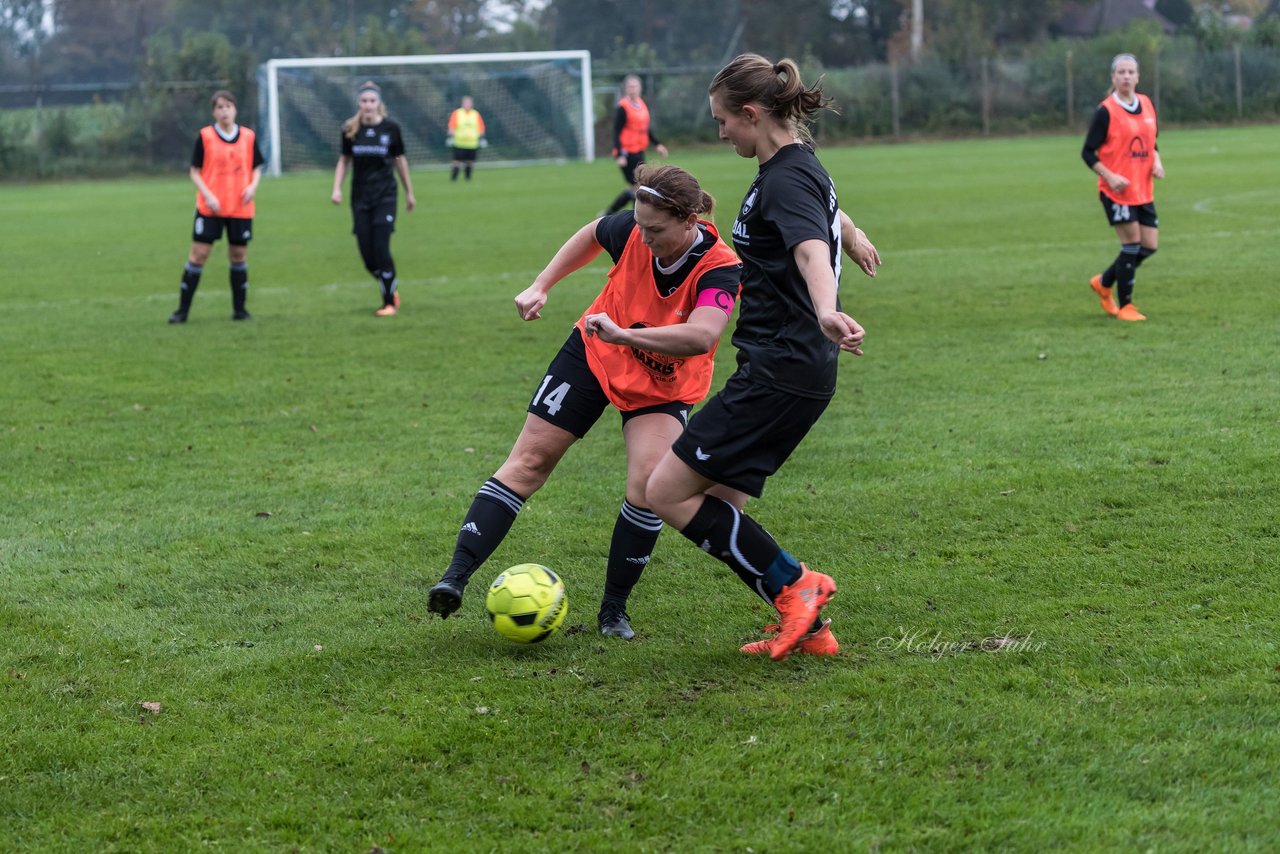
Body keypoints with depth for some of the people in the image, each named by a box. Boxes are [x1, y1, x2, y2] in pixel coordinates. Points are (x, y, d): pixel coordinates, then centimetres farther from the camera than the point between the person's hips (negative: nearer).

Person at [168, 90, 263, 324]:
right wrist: (207, 195, -13)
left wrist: (253, 186, -9)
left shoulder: (249, 137, 4)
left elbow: (256, 168, 12)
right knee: (198, 254, -4)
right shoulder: (205, 136, -2)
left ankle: (239, 308, 19)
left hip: (241, 208, 2)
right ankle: (182, 310, 2)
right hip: (210, 208, -2)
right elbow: (195, 172, 0)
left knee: (239, 255, 6)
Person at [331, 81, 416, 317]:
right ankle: (392, 291, 22)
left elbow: (400, 160, 8)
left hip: (385, 197, -2)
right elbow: (344, 160, 11)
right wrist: (337, 188, -2)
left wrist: (409, 192, 15)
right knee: (367, 255, -2)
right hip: (360, 198, 2)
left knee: (381, 250, -12)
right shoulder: (350, 129, 0)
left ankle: (389, 302, 2)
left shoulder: (390, 128, -4)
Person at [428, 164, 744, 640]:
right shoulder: (631, 231, -22)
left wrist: (624, 334, -59)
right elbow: (592, 234, 4)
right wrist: (541, 286, 2)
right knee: (530, 459, -4)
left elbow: (702, 336, -52)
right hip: (593, 356, 2)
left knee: (649, 483, -21)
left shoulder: (720, 269, -32)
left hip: (664, 387, -2)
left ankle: (614, 609, -2)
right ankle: (455, 577, -5)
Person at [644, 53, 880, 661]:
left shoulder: (786, 179, -15)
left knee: (668, 493, -10)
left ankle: (794, 586, -5)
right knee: (712, 505, 10)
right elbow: (828, 209, 41)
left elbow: (811, 249, -36)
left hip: (782, 371, -10)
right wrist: (852, 236, 63)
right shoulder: (796, 166, 16)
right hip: (786, 367, 10)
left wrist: (825, 312, -56)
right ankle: (807, 626, 12)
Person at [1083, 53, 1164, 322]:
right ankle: (1125, 306, 8)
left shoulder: (1147, 104, 9)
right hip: (1117, 190, -7)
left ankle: (1104, 282, 25)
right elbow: (1088, 152, -8)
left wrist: (1157, 162, 1)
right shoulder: (1106, 111, -10)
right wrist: (1110, 176, -20)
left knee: (1150, 246, 5)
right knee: (1132, 243, -6)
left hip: (1143, 190, 7)